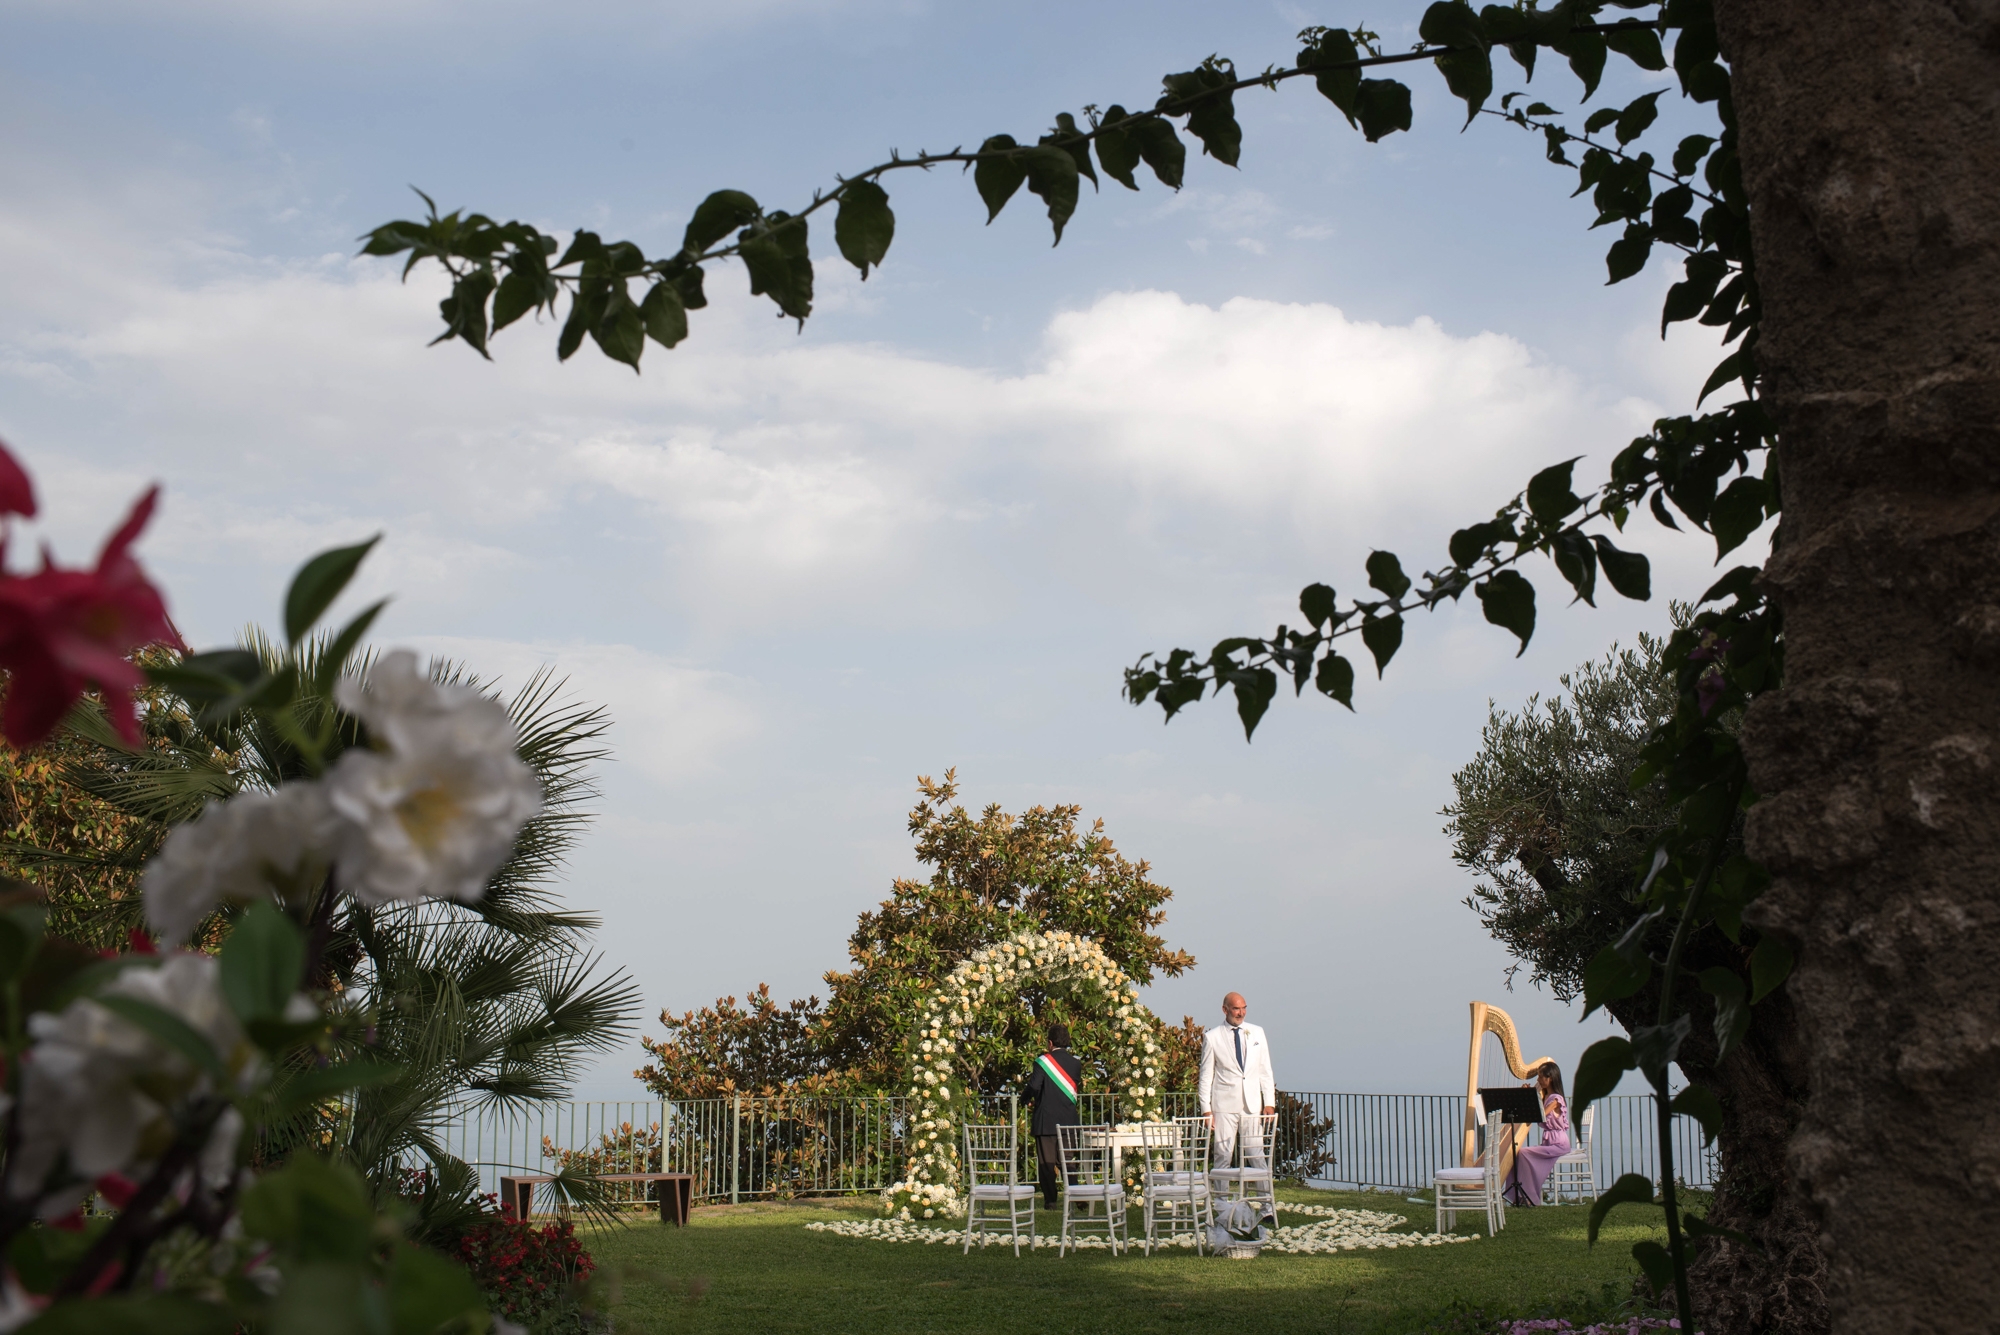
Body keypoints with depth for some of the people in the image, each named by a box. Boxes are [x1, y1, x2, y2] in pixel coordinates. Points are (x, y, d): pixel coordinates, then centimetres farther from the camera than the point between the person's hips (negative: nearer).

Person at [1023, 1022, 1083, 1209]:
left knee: (1047, 1162, 1)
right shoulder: (1075, 1063, 5)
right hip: (1068, 1119, 4)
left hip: (1046, 1119, -4)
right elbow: (1077, 1087, 12)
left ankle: (1050, 1200, -1)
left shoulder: (1043, 1061, -10)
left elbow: (1033, 1088, -17)